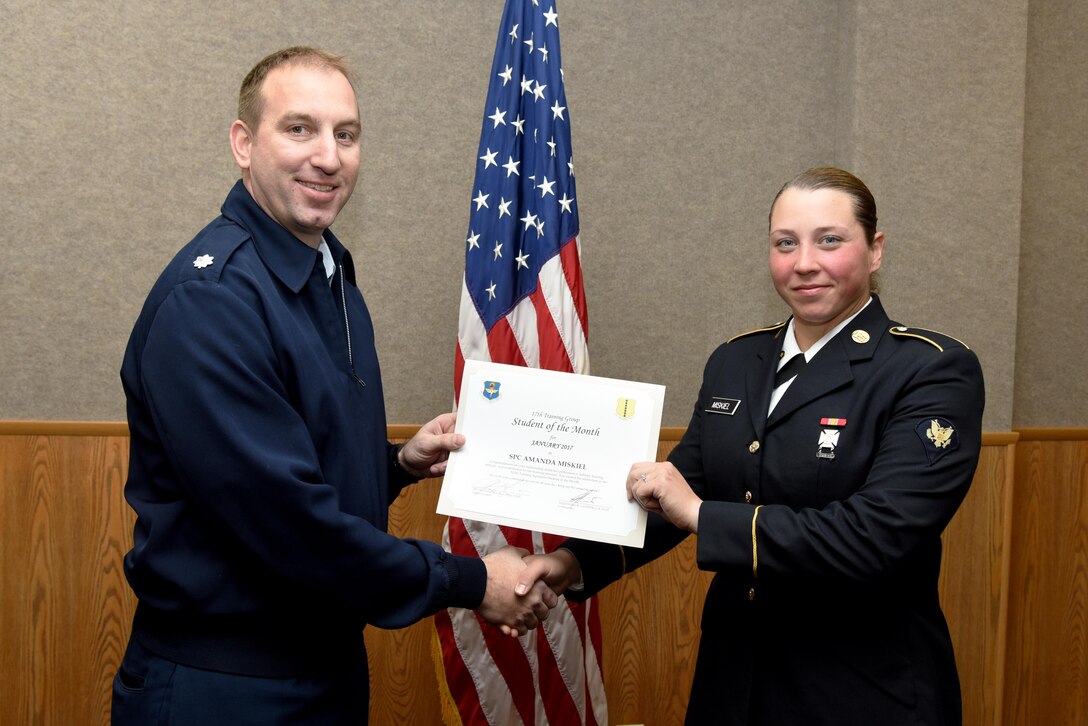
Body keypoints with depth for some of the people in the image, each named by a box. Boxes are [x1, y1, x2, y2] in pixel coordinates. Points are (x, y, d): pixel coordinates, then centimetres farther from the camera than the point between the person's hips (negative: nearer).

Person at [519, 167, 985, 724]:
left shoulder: (934, 372, -13)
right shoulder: (734, 363, 4)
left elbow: (878, 535, -24)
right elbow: (680, 488, 5)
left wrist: (702, 515, -25)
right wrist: (575, 562, -11)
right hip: (734, 675, 5)